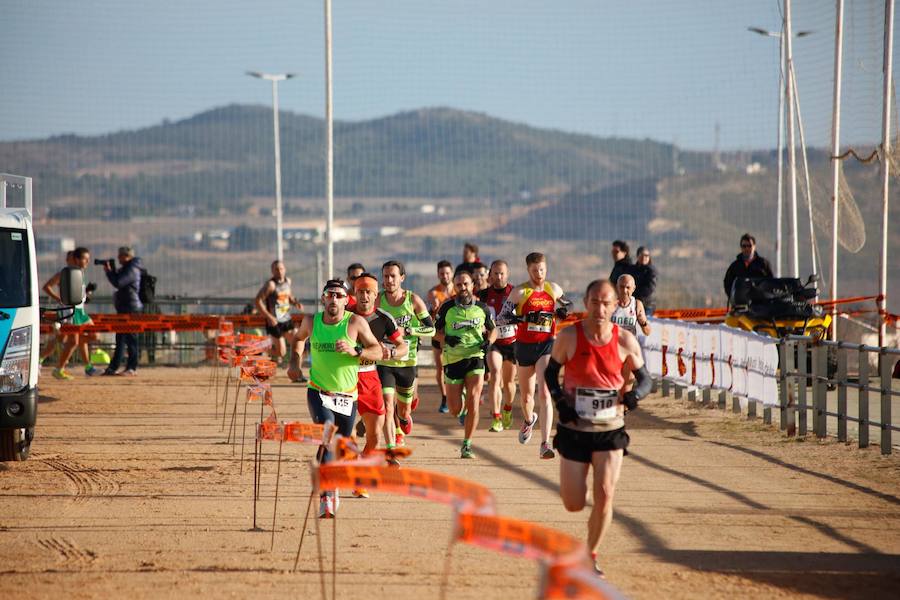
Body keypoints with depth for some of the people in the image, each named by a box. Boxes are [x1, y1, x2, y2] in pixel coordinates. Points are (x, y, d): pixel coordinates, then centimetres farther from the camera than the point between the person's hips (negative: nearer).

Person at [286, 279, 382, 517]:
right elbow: (298, 339, 22)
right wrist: (294, 361, 8)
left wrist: (355, 351, -24)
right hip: (318, 393, -1)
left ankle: (332, 486, 42)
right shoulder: (311, 321, -1)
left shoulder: (355, 323, -9)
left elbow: (377, 351, -8)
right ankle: (326, 496, -28)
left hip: (348, 396, 1)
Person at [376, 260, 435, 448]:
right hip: (384, 362, -1)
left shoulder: (414, 300, -7)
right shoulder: (378, 300, -6)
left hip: (407, 362, 1)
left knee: (404, 411, 15)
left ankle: (400, 431, 49)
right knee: (387, 406, -18)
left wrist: (407, 330, -20)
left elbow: (431, 329, -5)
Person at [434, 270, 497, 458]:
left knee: (473, 404, -14)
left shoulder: (482, 308, 3)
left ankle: (466, 446, -4)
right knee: (455, 409, 3)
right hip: (453, 359, 0)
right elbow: (436, 331, 8)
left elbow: (493, 330, 16)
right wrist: (446, 339, -13)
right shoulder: (447, 308, 0)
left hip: (475, 357, 0)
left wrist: (488, 341, -5)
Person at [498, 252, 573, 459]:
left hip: (547, 345, -1)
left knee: (544, 393, -17)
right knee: (526, 395, 15)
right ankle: (529, 420, 52)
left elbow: (566, 304, 26)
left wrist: (564, 311, 3)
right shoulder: (519, 292, -3)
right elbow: (501, 318, -8)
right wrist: (523, 318, -23)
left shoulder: (554, 289, 5)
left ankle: (545, 444, -22)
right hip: (524, 346, 1)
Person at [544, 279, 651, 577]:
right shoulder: (569, 337, -8)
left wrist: (633, 396, -18)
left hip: (611, 430, 0)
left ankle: (591, 555, 8)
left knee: (604, 495, -12)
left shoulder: (625, 341, -6)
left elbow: (645, 378, 5)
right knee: (574, 504, 3)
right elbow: (551, 371, 5)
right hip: (574, 429, 0)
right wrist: (560, 402, -11)